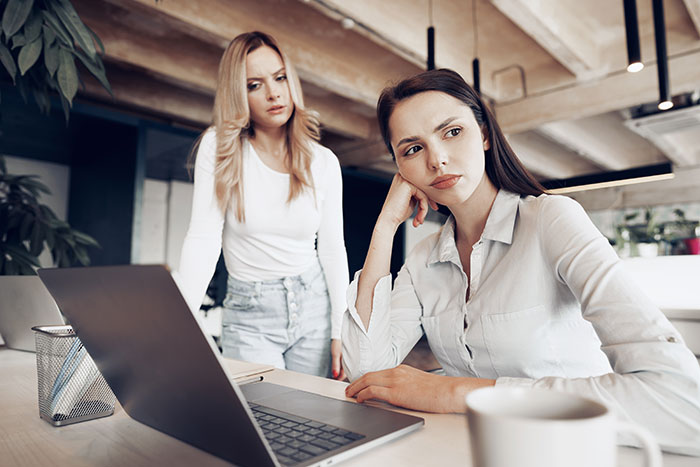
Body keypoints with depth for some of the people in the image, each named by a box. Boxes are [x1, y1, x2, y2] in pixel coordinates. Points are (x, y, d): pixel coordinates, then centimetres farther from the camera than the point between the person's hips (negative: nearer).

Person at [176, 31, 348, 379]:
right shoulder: (219, 147, -7)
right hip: (249, 314, -1)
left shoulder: (323, 162, -1)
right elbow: (203, 237, -13)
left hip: (313, 306, 2)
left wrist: (341, 333, -5)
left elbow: (332, 249, -1)